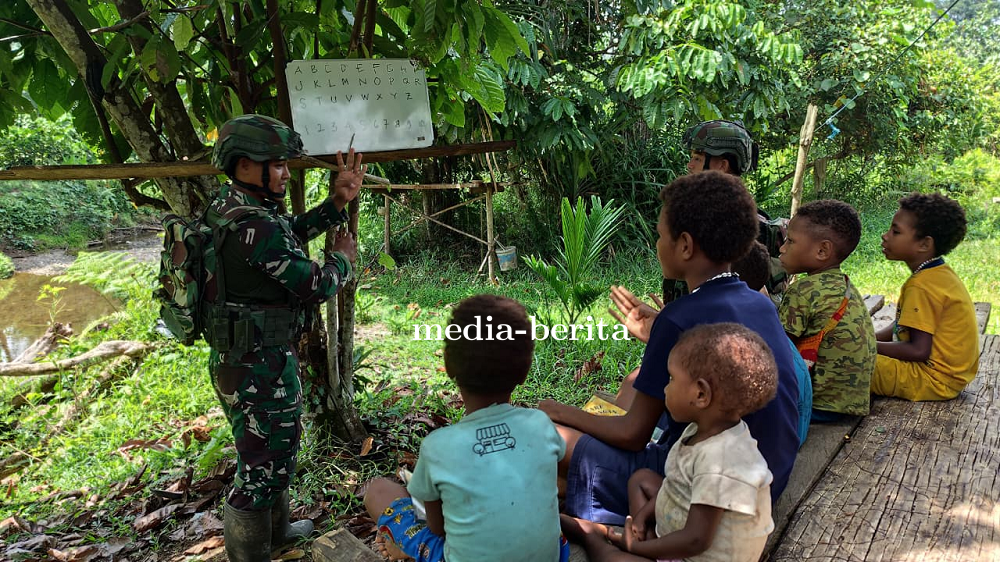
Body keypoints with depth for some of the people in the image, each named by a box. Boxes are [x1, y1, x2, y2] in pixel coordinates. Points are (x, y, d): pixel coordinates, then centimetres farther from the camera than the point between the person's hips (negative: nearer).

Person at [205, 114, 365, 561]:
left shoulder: (228, 204, 4)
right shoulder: (254, 225, -25)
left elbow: (292, 232, 16)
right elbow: (316, 287, -20)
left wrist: (338, 200, 10)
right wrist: (342, 258, -1)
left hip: (240, 358, 10)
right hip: (260, 366, -10)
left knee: (272, 452, 26)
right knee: (262, 466, 4)